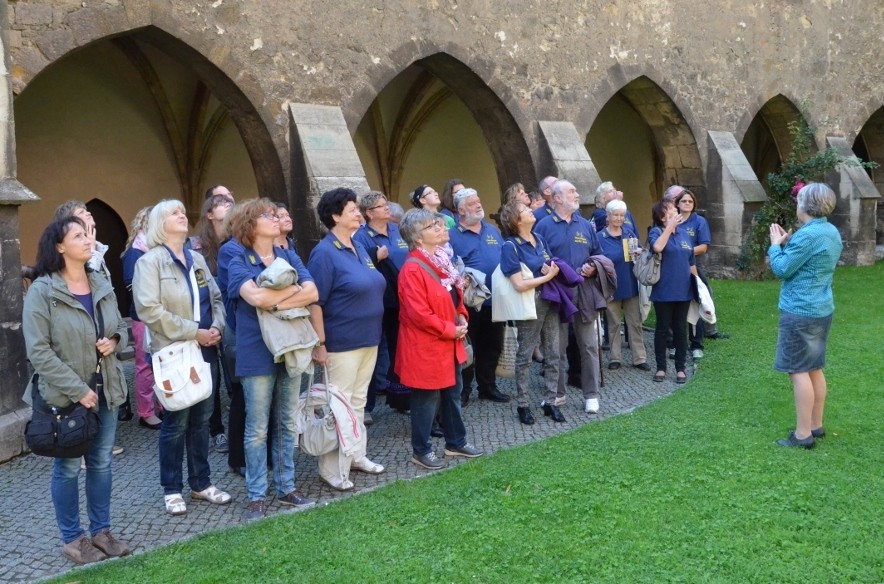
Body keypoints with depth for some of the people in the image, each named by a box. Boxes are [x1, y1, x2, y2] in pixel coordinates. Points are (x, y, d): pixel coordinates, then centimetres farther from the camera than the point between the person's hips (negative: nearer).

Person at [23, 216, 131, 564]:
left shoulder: (102, 285, 6)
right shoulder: (42, 291, -12)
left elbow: (121, 327, 18)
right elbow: (38, 350, -17)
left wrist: (115, 341, -7)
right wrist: (78, 390, -20)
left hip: (105, 388, 6)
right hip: (65, 395, -5)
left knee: (102, 463, 14)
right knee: (68, 467, 7)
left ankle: (101, 531, 28)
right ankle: (72, 538, 22)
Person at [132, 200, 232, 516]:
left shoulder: (197, 259, 14)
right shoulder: (150, 262, -7)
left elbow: (216, 298, 15)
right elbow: (149, 309, -17)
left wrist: (216, 327, -6)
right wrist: (193, 332, -18)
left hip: (204, 350, 6)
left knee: (201, 419, 12)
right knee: (175, 422, 0)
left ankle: (201, 483, 24)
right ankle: (172, 489, 15)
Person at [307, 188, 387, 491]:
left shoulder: (359, 247, 10)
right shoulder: (324, 252, -14)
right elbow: (314, 302, -17)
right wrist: (320, 343, -19)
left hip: (369, 339, 8)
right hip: (342, 342, -8)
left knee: (359, 401, 17)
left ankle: (355, 455, 30)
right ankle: (331, 468, 10)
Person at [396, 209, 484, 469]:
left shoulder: (440, 258, 8)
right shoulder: (412, 269, -21)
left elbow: (455, 294, 18)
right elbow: (419, 314, -25)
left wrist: (461, 318, 0)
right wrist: (450, 330, -17)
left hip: (450, 343, 9)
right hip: (426, 346, -9)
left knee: (452, 393, 19)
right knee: (427, 398, 4)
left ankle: (456, 442, 33)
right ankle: (421, 450, 18)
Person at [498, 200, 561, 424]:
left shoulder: (540, 239, 7)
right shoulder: (511, 246, -14)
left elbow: (553, 267, 15)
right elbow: (520, 284, -21)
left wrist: (554, 270, -9)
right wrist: (548, 276, -13)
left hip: (549, 301, 7)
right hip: (530, 305, -7)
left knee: (553, 354, 10)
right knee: (525, 355, 5)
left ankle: (551, 400, 21)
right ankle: (522, 404, 16)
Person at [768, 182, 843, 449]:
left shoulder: (807, 234, -20)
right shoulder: (832, 232, 10)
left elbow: (782, 269, -16)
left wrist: (776, 244, -2)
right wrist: (788, 243, 10)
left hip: (800, 311, -10)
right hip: (822, 309, 10)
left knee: (799, 371, -4)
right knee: (814, 368, 16)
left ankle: (803, 434, -1)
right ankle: (816, 425, 24)